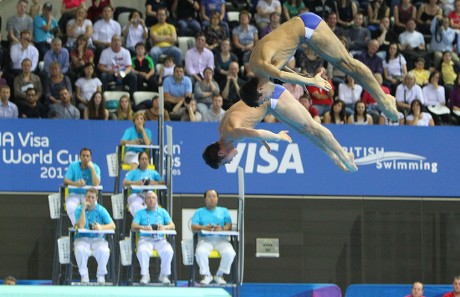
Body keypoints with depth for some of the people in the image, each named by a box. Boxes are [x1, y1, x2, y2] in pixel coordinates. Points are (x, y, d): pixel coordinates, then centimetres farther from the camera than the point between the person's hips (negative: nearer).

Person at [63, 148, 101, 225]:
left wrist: (92, 168, -18)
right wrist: (75, 183, -32)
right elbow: (65, 181, -11)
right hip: (74, 194, 0)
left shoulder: (95, 168, -2)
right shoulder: (73, 166, 0)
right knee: (70, 206, -34)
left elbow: (96, 184, -17)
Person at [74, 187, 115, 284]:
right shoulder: (79, 209, -2)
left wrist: (101, 227, -28)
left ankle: (101, 276, -12)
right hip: (83, 239, -1)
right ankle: (84, 277, -18)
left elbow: (112, 225, -8)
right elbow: (81, 226, -18)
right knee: (80, 250, -35)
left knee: (104, 251, -33)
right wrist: (84, 209, -20)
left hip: (98, 239, 1)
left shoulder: (101, 210, 1)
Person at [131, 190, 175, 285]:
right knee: (142, 251, -36)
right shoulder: (140, 213, 15)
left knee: (168, 251, -31)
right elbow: (133, 226, -1)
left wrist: (164, 227, -17)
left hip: (160, 239, 1)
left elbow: (172, 226, 7)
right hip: (145, 239, -1)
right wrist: (143, 227, -23)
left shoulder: (162, 212, 18)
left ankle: (164, 275, -15)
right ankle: (145, 275, -20)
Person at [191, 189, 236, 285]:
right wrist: (204, 228, -17)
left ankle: (219, 275, -12)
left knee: (230, 253, -31)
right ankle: (206, 275, -15)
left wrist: (222, 228, -16)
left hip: (221, 239, 1)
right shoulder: (199, 212, 19)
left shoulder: (224, 211, 22)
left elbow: (229, 226, 7)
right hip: (205, 239, -1)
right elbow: (193, 227, 4)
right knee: (200, 252, -35)